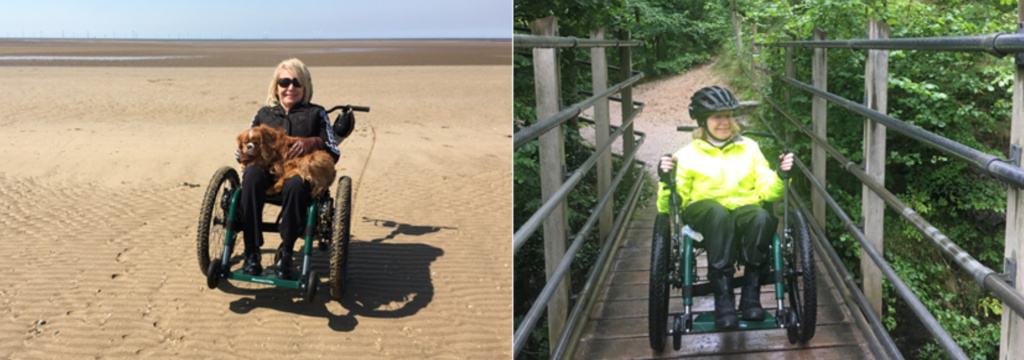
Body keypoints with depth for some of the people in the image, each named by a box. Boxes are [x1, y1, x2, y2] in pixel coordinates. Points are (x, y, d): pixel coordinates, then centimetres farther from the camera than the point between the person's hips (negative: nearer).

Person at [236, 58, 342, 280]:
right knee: (251, 174, -36)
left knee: (295, 185, -40)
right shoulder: (264, 114, 24)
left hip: (301, 172, -2)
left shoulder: (315, 114, 18)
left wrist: (315, 142, -12)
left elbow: (334, 152, 8)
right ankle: (251, 252, -34)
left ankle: (286, 251, -28)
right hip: (268, 171, 2)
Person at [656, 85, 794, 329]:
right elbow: (669, 207, 5)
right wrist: (667, 181, -13)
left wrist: (781, 177, -8)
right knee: (719, 212, -39)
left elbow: (766, 191, 11)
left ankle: (751, 294, -26)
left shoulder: (749, 148, 18)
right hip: (704, 212, -1)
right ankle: (723, 298, -39)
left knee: (762, 217, -36)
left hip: (745, 209, 2)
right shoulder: (688, 155, 11)